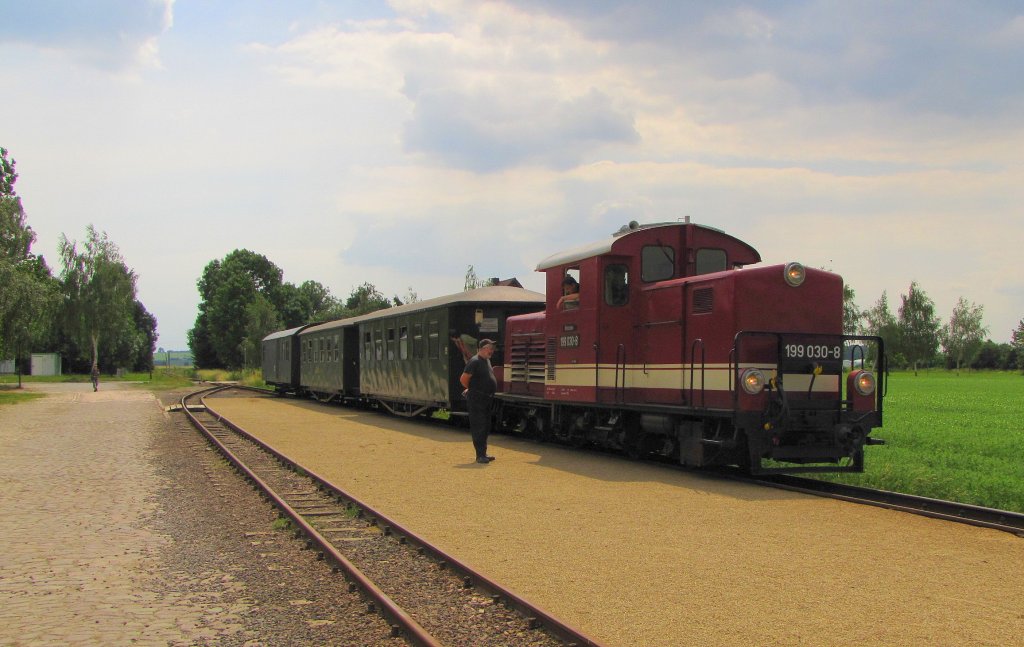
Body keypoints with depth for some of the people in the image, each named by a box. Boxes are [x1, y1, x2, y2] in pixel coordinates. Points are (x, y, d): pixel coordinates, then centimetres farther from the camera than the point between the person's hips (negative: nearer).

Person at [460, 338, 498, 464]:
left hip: (486, 399, 9)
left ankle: (483, 454, 21)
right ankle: (480, 455, -4)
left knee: (486, 427, 14)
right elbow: (463, 379, -17)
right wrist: (472, 389, 0)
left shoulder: (487, 360, 14)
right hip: (476, 399, -9)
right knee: (478, 427, -6)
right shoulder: (475, 361, -15)